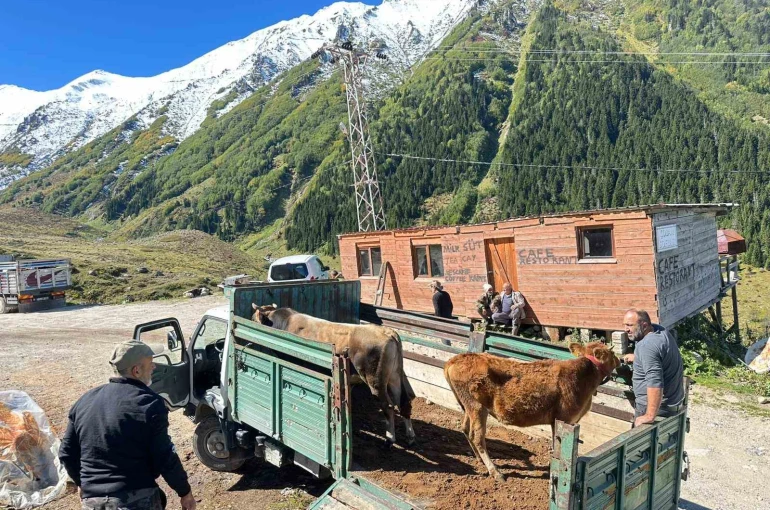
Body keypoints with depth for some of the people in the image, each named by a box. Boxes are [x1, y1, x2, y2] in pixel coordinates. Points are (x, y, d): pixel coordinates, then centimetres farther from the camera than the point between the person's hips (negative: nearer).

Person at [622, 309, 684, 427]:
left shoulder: (646, 345, -27)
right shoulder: (661, 330, 2)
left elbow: (655, 383, -33)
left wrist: (650, 416, -32)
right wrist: (636, 357, 23)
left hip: (657, 408, -10)